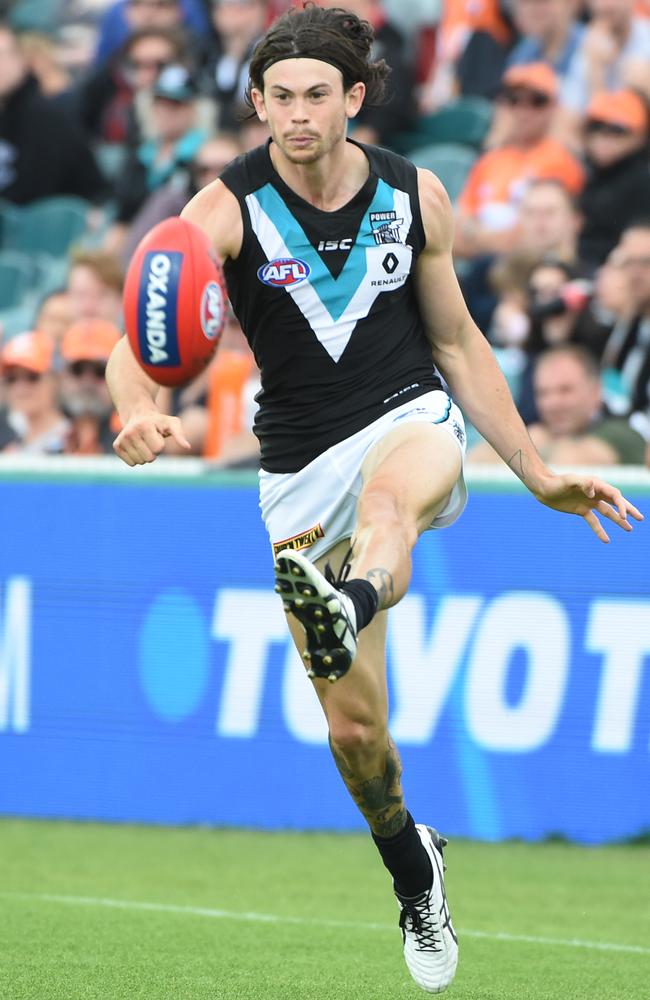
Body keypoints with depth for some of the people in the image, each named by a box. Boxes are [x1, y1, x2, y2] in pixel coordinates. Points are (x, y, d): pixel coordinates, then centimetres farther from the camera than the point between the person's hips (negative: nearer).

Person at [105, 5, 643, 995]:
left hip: (412, 422, 0)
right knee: (353, 728, 1)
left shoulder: (415, 198, 0)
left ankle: (345, 610, -73)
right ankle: (413, 870, 29)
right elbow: (136, 340, -21)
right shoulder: (228, 209, -9)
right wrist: (139, 411, -45)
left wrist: (541, 477, 12)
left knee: (390, 495, -41)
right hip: (302, 468, 1)